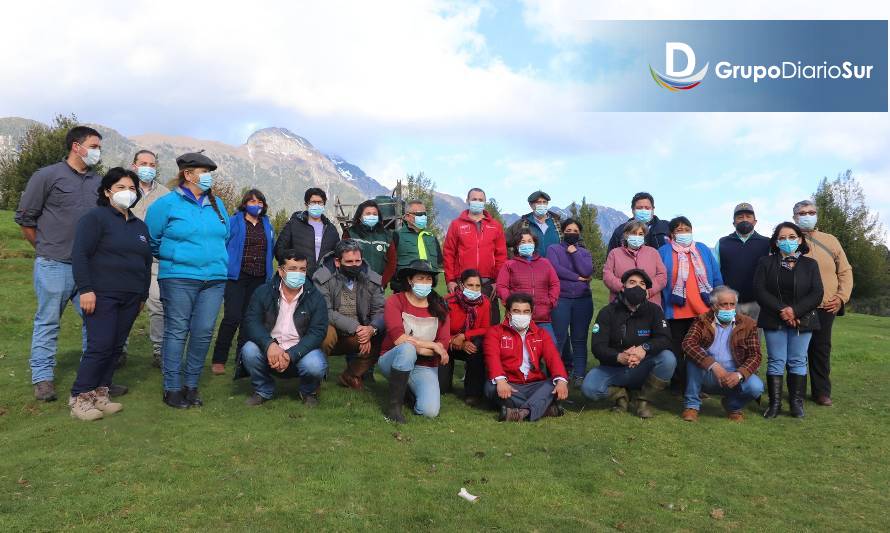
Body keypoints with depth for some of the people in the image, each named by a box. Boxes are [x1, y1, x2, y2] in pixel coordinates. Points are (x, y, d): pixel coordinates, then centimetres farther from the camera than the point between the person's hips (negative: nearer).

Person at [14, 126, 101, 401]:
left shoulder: (99, 182, 10)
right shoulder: (47, 176, -2)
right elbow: (25, 218, 2)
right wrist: (47, 250, 7)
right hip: (54, 266, -4)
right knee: (48, 322, 5)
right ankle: (42, 378, 16)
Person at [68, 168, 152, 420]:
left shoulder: (140, 226, 18)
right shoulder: (95, 217, -2)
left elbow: (146, 262, 22)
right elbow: (79, 254, -10)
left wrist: (143, 295, 18)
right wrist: (85, 289, -17)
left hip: (130, 298, 7)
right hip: (101, 295, -6)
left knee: (116, 347, 6)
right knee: (100, 347, -10)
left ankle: (100, 394, 15)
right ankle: (79, 398, 2)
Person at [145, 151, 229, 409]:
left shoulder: (216, 204, 15)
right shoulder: (167, 203, -1)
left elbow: (225, 236, 27)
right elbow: (151, 239, 6)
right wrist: (172, 257, 14)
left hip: (214, 279, 4)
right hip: (178, 278, -4)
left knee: (203, 333, 3)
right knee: (176, 332, 0)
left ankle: (191, 385, 16)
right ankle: (172, 388, 10)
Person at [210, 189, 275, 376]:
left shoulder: (267, 225, 15)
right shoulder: (233, 222, 1)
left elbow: (271, 250, 19)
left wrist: (269, 274, 14)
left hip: (259, 279, 5)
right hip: (236, 277, -5)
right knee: (232, 317, -13)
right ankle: (218, 360, -4)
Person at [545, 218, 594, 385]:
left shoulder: (584, 252, 15)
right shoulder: (553, 249, 8)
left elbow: (587, 271, -5)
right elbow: (555, 268, -9)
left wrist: (574, 252, -3)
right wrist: (577, 278, -5)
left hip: (583, 299, 2)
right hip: (561, 299, -2)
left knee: (579, 338, 1)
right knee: (559, 337, -4)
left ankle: (579, 374, 6)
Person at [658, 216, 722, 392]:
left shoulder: (704, 250, 11)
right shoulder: (663, 252, 3)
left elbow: (717, 279, 12)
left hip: (703, 311, 2)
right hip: (676, 312, -2)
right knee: (678, 352, 5)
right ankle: (679, 388, 15)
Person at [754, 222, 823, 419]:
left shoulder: (810, 264, 6)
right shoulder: (766, 263, 5)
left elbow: (817, 294, -3)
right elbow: (760, 290, -5)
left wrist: (795, 311, -17)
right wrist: (781, 310, -16)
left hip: (802, 320, 1)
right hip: (774, 320, 0)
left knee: (798, 361, 4)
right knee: (776, 361, 1)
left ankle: (797, 403, 11)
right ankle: (775, 403, 5)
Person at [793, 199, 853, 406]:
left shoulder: (830, 241, 11)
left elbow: (845, 271, 13)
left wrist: (842, 297, 1)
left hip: (826, 307, 2)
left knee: (821, 349, 7)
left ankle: (821, 391, 19)